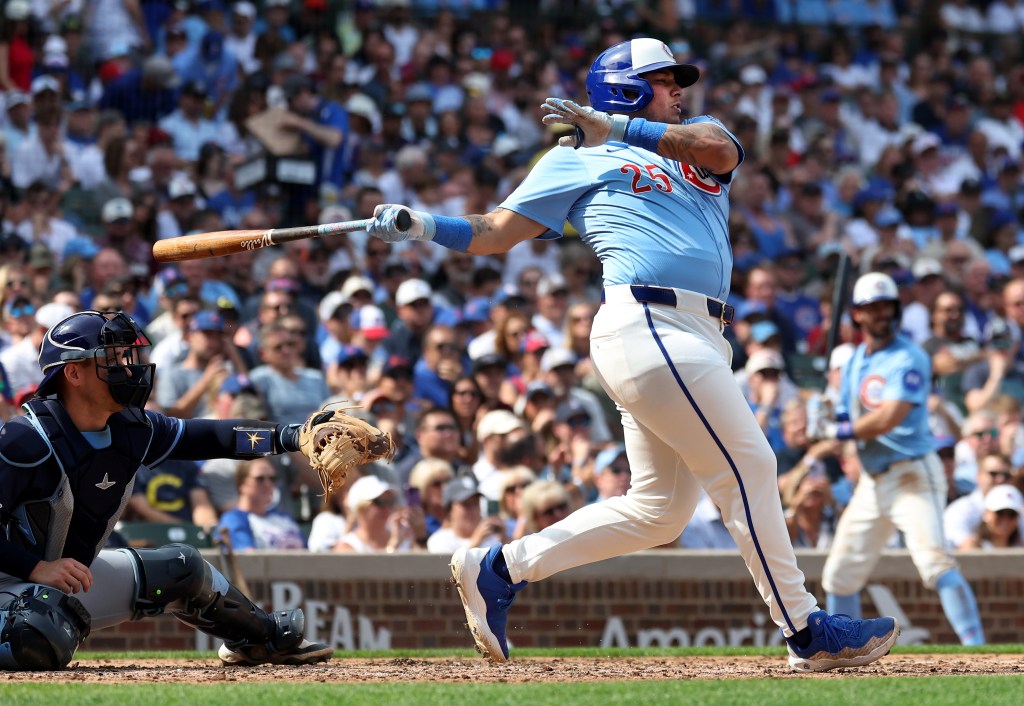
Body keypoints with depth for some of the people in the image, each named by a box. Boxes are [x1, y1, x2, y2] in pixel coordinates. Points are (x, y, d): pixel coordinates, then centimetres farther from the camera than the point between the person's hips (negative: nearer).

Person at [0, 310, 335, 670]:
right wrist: (37, 568, -36)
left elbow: (207, 437, 3)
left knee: (182, 568, 15)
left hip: (78, 576, 9)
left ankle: (261, 637, 40)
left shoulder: (130, 428, -3)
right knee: (46, 643, -42)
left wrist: (295, 437, -5)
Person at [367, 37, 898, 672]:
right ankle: (806, 631, -7)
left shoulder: (695, 138, 25)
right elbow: (496, 233, 8)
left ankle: (498, 571, 14)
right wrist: (421, 227, -9)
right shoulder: (577, 162, 10)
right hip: (648, 326, -8)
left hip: (698, 339, 8)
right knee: (748, 465, -11)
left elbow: (719, 149, -1)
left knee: (659, 511, 7)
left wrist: (616, 128, -10)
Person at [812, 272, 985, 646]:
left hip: (912, 473, -8)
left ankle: (976, 646, -29)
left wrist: (837, 430, -9)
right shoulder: (855, 362, 13)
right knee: (840, 573, 10)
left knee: (933, 560, -24)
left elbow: (888, 419, -21)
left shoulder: (908, 359, -11)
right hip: (871, 480, 8)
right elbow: (843, 421, 14)